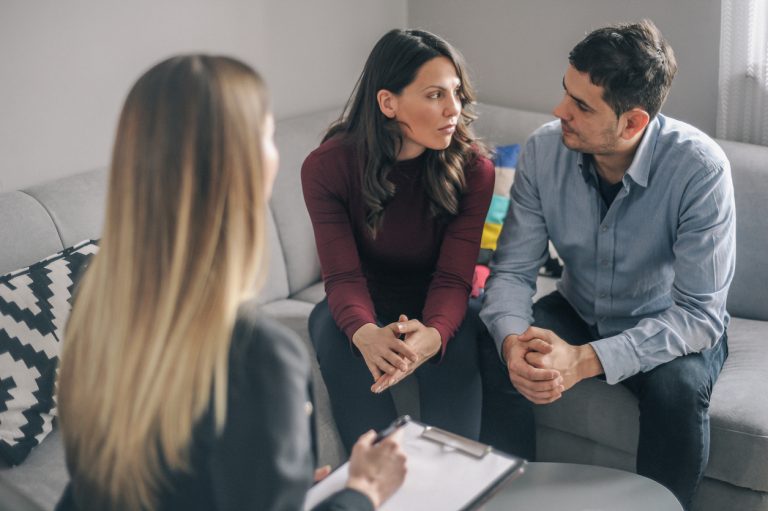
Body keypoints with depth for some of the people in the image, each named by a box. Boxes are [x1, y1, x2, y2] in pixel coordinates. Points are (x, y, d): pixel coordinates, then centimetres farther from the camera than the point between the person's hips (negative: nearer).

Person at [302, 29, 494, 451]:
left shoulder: (472, 168, -16)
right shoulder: (326, 167, -17)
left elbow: (453, 278, -21)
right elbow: (343, 276, -22)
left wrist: (432, 334, -46)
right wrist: (366, 333, -47)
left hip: (436, 314, 0)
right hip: (362, 310, 0)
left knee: (457, 340, -33)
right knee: (331, 324, -33)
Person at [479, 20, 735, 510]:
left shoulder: (700, 167, -29)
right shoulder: (545, 149, -18)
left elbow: (699, 314, -29)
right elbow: (513, 269, -13)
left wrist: (587, 360, -41)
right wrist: (513, 341, -36)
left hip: (674, 327, -3)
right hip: (580, 311, 3)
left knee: (677, 386, -33)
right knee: (500, 360, -24)